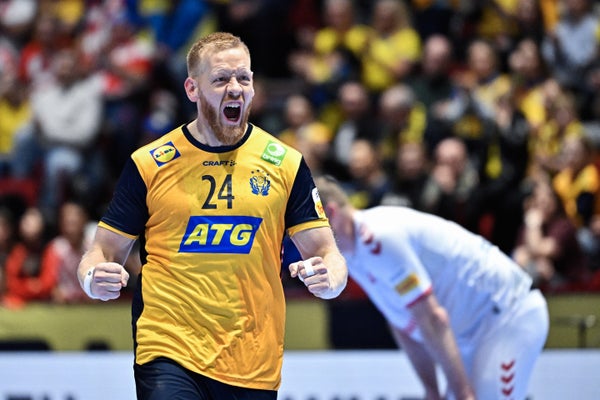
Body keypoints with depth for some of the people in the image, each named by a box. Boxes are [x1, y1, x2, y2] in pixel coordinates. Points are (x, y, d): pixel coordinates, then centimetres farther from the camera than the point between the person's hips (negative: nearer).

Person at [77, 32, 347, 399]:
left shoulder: (286, 164, 5)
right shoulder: (148, 165, 1)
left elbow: (326, 253, 6)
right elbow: (104, 252, 6)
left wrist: (329, 278, -17)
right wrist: (95, 279, -17)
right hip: (168, 355, -2)